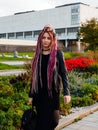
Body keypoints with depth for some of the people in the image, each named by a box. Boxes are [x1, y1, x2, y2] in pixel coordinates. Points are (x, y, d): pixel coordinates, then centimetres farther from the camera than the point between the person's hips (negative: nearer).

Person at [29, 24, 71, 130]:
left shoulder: (57, 54, -4)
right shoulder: (38, 55, 6)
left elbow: (64, 73, -6)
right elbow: (34, 76, 9)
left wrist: (66, 92, -15)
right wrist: (31, 95, 8)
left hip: (53, 92, -3)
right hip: (39, 93, 3)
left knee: (51, 120, 0)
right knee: (41, 120, 7)